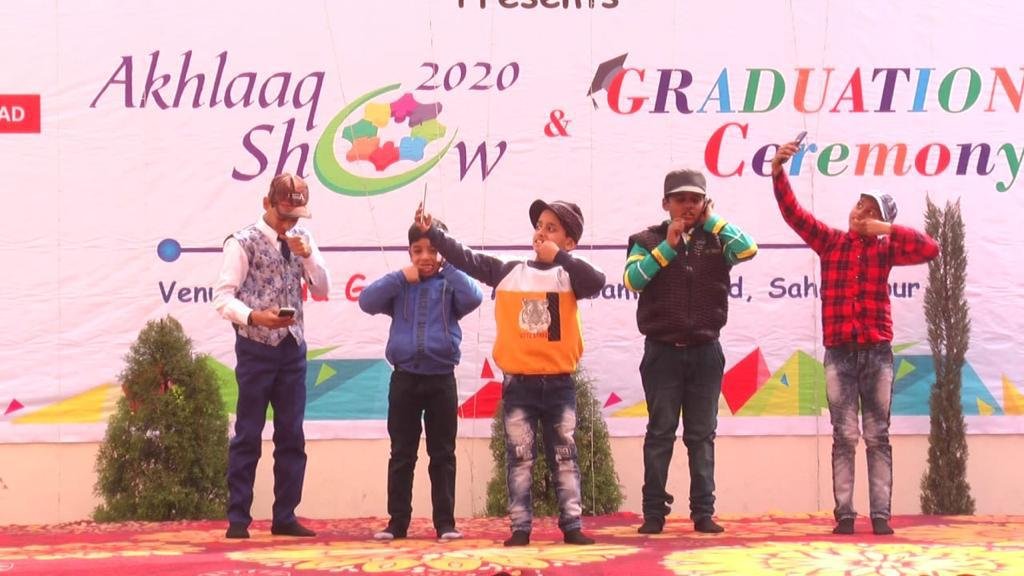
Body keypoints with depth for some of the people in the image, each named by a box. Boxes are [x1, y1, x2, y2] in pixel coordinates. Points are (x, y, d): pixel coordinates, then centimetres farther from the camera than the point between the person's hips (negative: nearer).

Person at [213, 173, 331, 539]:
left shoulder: (302, 239, 9)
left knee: (292, 436, 7)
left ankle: (285, 517, 14)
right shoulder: (243, 243, -7)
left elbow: (322, 289, 7)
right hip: (256, 348, -5)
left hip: (293, 348, 5)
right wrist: (254, 317, -27)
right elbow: (223, 297, -11)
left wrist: (307, 255, -9)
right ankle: (238, 519, 5)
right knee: (248, 435, -2)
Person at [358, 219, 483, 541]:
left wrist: (447, 268, -10)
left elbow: (474, 298, -16)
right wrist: (400, 277, -11)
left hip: (441, 380, -1)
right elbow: (367, 301, -7)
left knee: (443, 454, 4)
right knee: (402, 455, 6)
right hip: (405, 379, 1)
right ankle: (397, 522, 11)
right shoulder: (399, 287, 6)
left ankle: (445, 522, 8)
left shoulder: (449, 286, 2)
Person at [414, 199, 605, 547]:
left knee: (564, 458, 6)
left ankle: (572, 526, 10)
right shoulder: (507, 272, 5)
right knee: (519, 459, 4)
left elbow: (597, 282, -20)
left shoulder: (568, 276, 0)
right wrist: (431, 232, -4)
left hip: (559, 384, -1)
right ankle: (521, 528, 8)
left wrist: (558, 257, -18)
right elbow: (466, 259, 2)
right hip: (518, 384, 1)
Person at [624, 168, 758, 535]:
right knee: (660, 433, 1)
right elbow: (632, 279, -11)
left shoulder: (716, 241, 7)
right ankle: (654, 512, 4)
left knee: (702, 435, 5)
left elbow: (749, 250, -12)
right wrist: (668, 246, -12)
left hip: (705, 352, 2)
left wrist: (711, 221, -5)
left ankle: (703, 512, 8)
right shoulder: (648, 241, 4)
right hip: (663, 351, -1)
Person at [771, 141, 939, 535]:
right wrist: (778, 170, -14)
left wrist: (889, 230, -8)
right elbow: (793, 213, -2)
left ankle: (881, 514, 3)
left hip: (877, 353, 0)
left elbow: (931, 249, -4)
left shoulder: (885, 249, 6)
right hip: (839, 353, 0)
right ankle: (844, 514, 0)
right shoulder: (830, 242, 7)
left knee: (877, 436, 3)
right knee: (844, 436, -1)